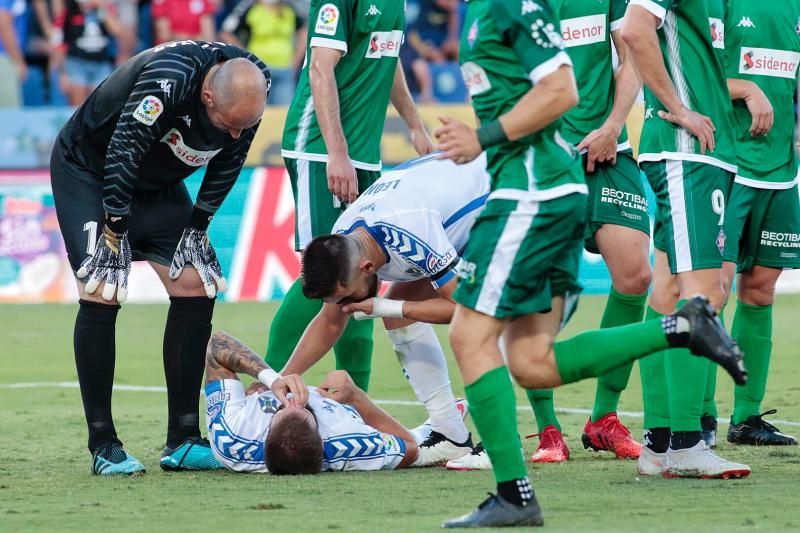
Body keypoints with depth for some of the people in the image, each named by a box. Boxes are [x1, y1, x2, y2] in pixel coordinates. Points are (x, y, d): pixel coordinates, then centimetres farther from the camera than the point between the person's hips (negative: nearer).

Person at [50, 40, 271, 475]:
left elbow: (227, 164, -1)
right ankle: (102, 446, -12)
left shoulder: (250, 88, -17)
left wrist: (199, 223, -3)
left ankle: (182, 442, 1)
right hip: (89, 172, -6)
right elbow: (123, 153, -33)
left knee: (196, 286, -4)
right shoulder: (169, 80, -39)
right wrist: (114, 232, -25)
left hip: (158, 184, 7)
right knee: (101, 293, -18)